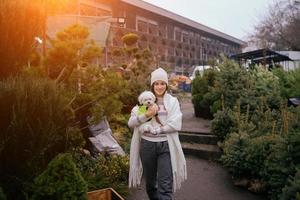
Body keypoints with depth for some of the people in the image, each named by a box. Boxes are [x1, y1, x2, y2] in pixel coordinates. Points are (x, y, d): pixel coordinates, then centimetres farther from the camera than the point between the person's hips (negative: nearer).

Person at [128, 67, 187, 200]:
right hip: (147, 145, 2)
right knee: (150, 182, 18)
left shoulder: (172, 101, 2)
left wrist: (154, 130, -14)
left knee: (165, 186, -4)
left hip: (166, 146, -2)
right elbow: (131, 123, -3)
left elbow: (176, 125, -10)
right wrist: (147, 115, -18)